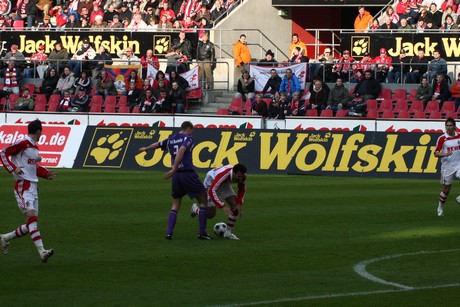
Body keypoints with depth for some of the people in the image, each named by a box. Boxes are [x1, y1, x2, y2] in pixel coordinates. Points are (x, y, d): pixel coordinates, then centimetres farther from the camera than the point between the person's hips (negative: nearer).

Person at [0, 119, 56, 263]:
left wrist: (46, 174, 16)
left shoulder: (35, 146, 17)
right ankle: (41, 251, -31)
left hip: (33, 186, 9)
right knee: (32, 216, -21)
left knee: (32, 224, 6)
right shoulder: (22, 143, -9)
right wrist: (13, 168, -20)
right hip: (23, 185, -9)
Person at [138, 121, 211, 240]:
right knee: (203, 201, 7)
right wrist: (174, 170, -26)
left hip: (176, 176, 6)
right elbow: (181, 151, -20)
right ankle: (202, 232, 4)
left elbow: (157, 144, 34)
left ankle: (169, 232, 2)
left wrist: (145, 149, 55)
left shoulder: (170, 140, 16)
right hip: (188, 173, -6)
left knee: (175, 204, 16)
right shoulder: (188, 138, -2)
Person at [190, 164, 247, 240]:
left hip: (225, 184, 6)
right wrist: (223, 206, -52)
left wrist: (239, 204, -17)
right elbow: (212, 191, -47)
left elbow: (242, 190, -3)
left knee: (236, 205, -13)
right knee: (210, 214, -7)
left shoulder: (241, 176, -24)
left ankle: (228, 233, 0)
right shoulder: (223, 175, -45)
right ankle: (195, 209, 29)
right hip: (211, 184, -6)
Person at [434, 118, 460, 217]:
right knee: (446, 189, 5)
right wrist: (444, 154, -25)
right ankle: (440, 207, 23)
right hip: (447, 166, -2)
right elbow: (436, 153, -7)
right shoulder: (442, 139, -5)